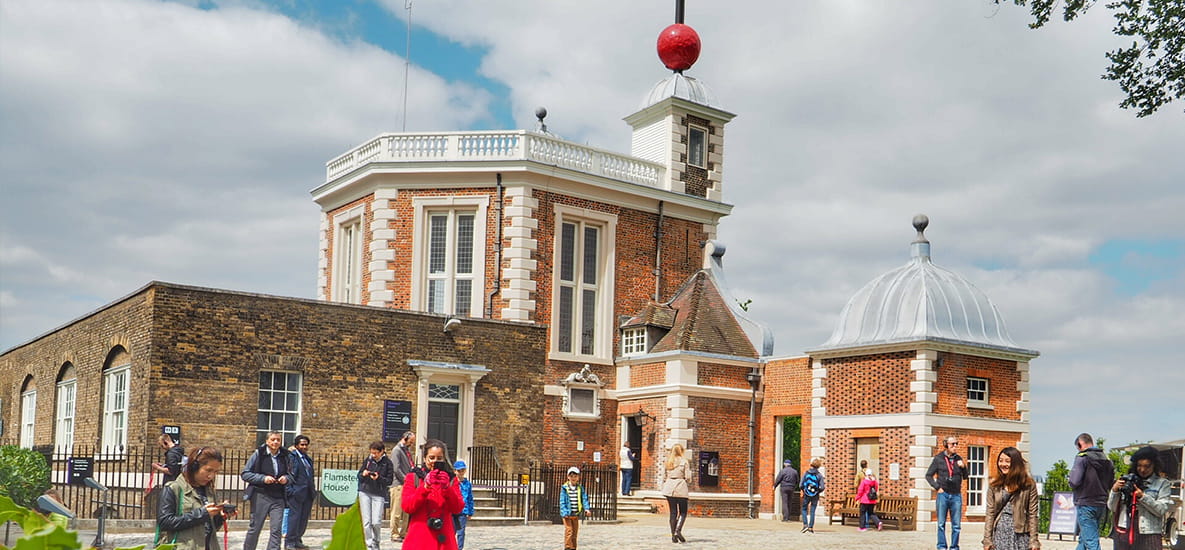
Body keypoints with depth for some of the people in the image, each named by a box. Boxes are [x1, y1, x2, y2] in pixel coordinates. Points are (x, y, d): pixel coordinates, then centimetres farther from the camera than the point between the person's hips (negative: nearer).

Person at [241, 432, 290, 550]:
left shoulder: (284, 456, 7)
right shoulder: (259, 454, -4)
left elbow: (289, 473, 20)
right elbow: (244, 474, -4)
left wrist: (286, 478, -4)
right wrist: (263, 478, -16)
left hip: (278, 498, 3)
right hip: (260, 496, -3)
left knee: (277, 529, -4)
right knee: (255, 528, 5)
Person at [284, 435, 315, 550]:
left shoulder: (308, 458, 17)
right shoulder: (291, 456, -7)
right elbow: (289, 474, -12)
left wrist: (313, 489, 13)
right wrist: (289, 489, -17)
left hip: (308, 493, 8)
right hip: (296, 493, -8)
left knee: (304, 518, 11)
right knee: (294, 517, -5)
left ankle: (298, 540, 21)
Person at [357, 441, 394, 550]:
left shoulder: (387, 463, -2)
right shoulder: (368, 460, 6)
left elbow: (389, 480, -3)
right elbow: (359, 475, 12)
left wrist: (378, 478, -20)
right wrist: (363, 474, -11)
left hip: (379, 495, -2)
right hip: (365, 493, 2)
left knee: (376, 522, -8)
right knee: (366, 522, -1)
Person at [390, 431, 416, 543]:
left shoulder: (408, 452, 19)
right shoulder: (397, 450, -5)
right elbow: (396, 469, -12)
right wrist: (405, 479, -14)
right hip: (398, 485, -8)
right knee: (397, 512, -5)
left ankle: (404, 534, 13)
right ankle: (394, 535, 0)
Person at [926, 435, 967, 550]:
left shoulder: (959, 459, 7)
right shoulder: (938, 458, 0)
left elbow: (965, 476, 13)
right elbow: (928, 475, 4)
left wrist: (963, 467, -6)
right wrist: (937, 487, -6)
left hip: (956, 495, 2)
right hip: (943, 494, -2)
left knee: (956, 525, 4)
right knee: (941, 524, 3)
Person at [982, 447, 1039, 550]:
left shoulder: (1028, 484, -1)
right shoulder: (994, 485, 6)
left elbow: (1032, 514, -2)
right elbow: (990, 513, 5)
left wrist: (1034, 541, -6)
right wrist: (987, 539, 0)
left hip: (1020, 534, -2)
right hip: (1000, 533, 2)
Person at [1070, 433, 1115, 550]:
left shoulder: (1082, 457, -11)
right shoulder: (1107, 459, 10)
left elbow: (1074, 482, -18)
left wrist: (1071, 472, 2)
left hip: (1085, 505, -7)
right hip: (1101, 504, 7)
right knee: (1083, 539, 17)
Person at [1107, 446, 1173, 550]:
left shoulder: (1162, 484, 8)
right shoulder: (1127, 480, 13)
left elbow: (1161, 510, -3)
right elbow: (1112, 508, 11)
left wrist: (1142, 496, -14)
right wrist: (1114, 490, -5)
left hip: (1148, 535, -3)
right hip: (1123, 532, 3)